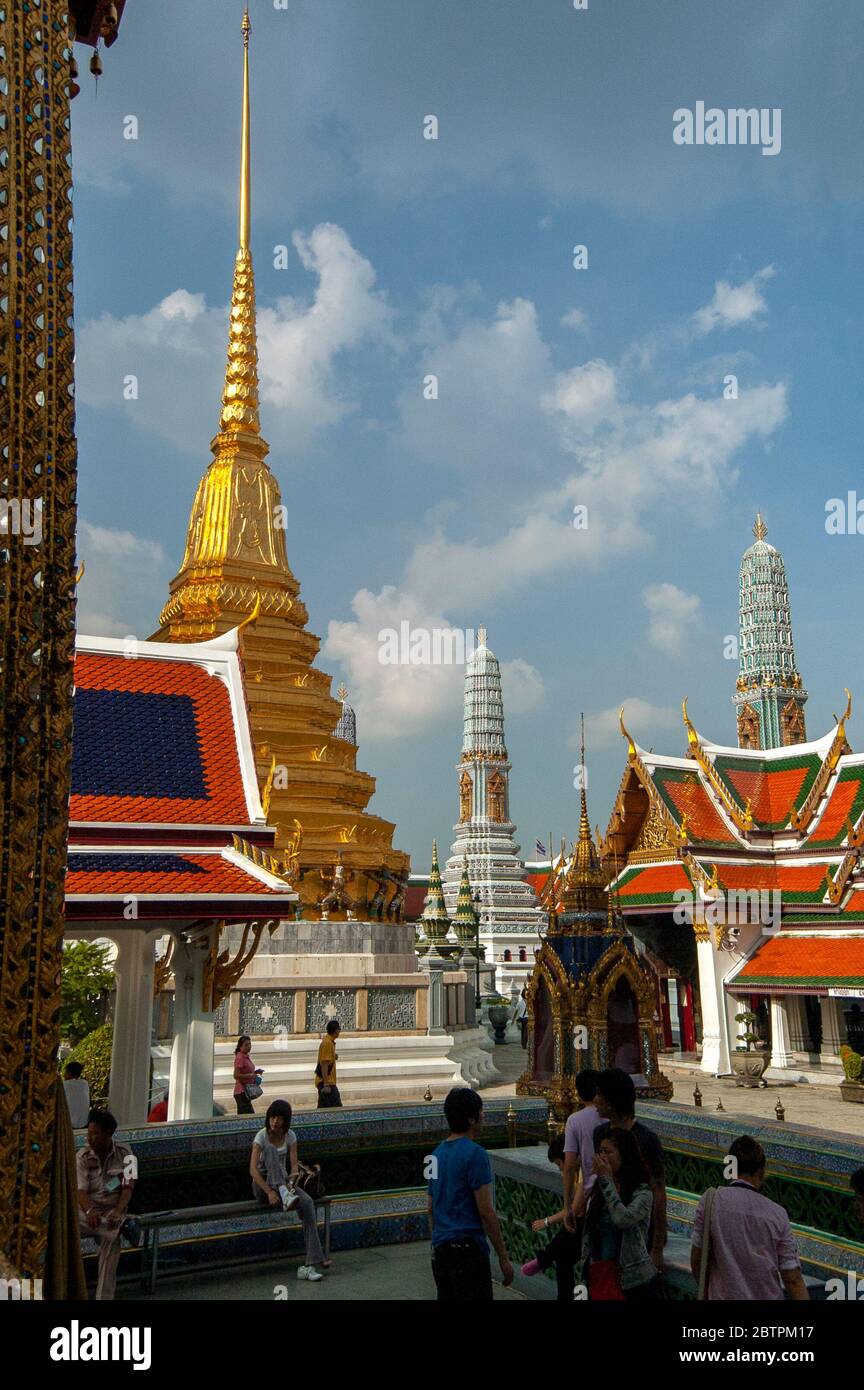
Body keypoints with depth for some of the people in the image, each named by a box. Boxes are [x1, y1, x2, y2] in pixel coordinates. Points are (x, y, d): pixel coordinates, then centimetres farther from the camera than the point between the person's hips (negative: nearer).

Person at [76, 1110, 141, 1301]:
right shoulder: (82, 1157, -2)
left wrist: (117, 1212, -27)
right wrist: (89, 1211, -34)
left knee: (111, 1241, -33)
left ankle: (104, 1296, -25)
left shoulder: (124, 1153, -2)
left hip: (113, 1211, -1)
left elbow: (128, 1187, -8)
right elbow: (81, 1190, -12)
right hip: (89, 1210, 2)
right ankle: (124, 1225, -31)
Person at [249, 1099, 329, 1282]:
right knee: (271, 1150, -30)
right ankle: (285, 1195, -42)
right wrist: (270, 1192, -32)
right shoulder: (262, 1136, -12)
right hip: (262, 1185, -3)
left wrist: (293, 1175, -31)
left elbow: (294, 1164, -6)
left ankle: (310, 1263, -32)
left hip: (283, 1183, 3)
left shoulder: (290, 1136, 1)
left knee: (307, 1202, -29)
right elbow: (253, 1169, -21)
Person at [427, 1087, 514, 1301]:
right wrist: (504, 1258, -8)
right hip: (468, 1248, -8)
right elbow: (486, 1211, -14)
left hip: (440, 1249, 8)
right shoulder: (475, 1154, -13)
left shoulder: (437, 1153, 12)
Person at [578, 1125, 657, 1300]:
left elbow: (622, 1219, -27)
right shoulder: (597, 1190, 7)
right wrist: (583, 1279, 12)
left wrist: (606, 1180, -20)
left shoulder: (642, 1192, -9)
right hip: (598, 1275, 5)